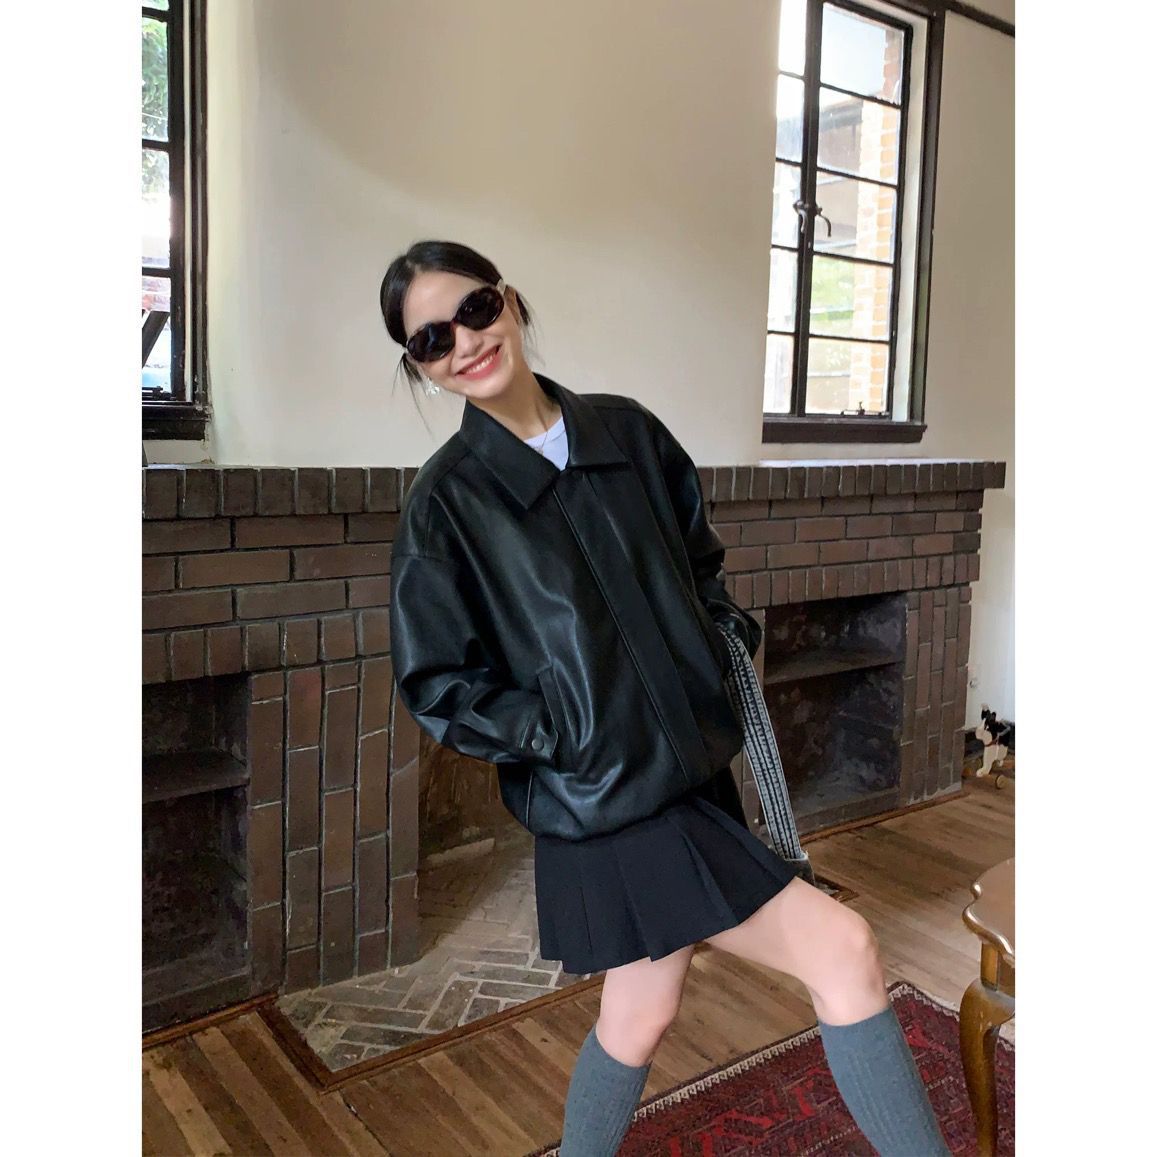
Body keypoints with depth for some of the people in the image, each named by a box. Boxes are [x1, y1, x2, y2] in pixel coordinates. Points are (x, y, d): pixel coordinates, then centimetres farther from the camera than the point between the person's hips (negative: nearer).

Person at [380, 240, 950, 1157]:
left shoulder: (627, 430, 3)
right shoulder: (444, 500, -10)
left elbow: (699, 562, 18)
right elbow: (438, 687, -6)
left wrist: (730, 626, -1)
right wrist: (568, 738, -14)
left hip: (693, 764, 5)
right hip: (603, 798, -5)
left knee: (638, 1014, 16)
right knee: (841, 951, -5)